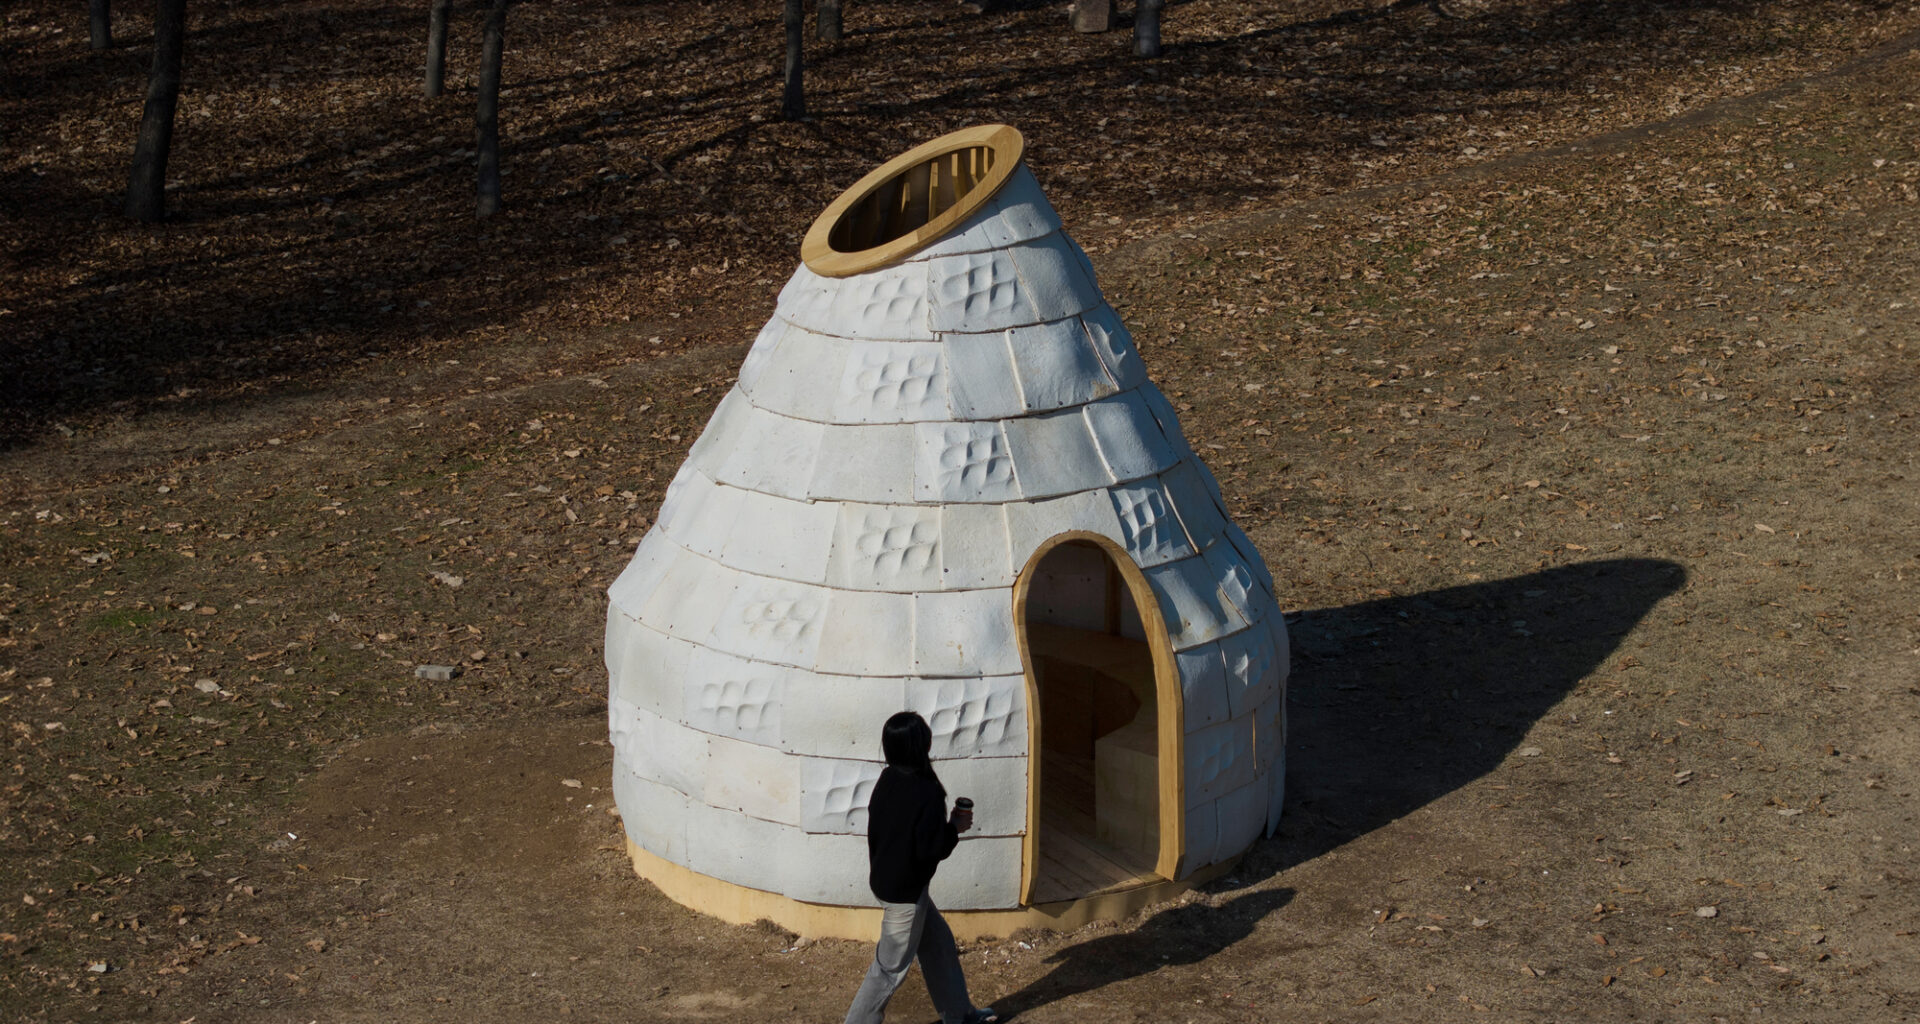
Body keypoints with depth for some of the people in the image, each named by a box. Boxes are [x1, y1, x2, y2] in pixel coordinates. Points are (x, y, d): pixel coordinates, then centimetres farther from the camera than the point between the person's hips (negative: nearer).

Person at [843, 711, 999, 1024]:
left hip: (884, 878, 9)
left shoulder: (888, 779, -2)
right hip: (904, 892, -9)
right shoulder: (927, 793, -27)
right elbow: (931, 848, -25)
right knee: (891, 968, 5)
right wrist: (955, 827, -8)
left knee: (938, 942, 23)